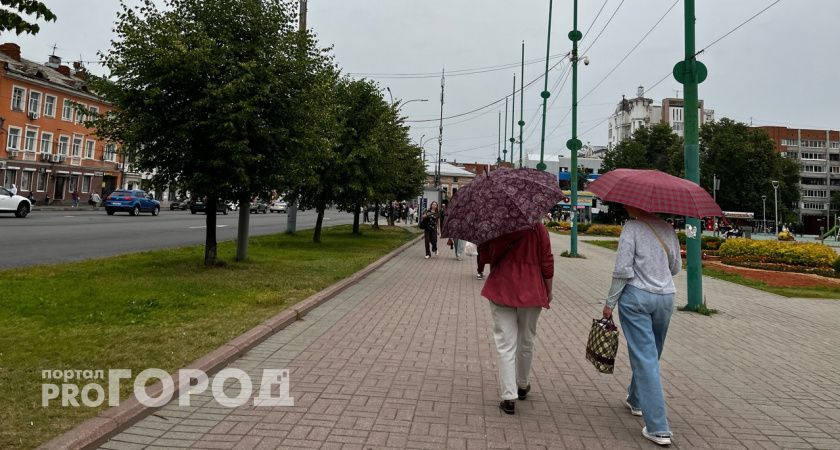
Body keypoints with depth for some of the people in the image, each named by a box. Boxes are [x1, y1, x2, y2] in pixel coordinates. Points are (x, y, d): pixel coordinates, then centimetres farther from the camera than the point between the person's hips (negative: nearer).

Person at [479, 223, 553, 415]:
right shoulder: (538, 229, -6)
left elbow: (484, 258, -1)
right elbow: (547, 263, -4)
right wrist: (548, 291, 8)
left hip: (501, 290, -1)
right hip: (531, 291, 1)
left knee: (505, 345, 2)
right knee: (526, 341, 18)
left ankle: (509, 397, -1)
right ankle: (523, 386, 36)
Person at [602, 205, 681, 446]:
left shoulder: (632, 227, -11)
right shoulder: (668, 229, 7)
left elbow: (622, 270, -15)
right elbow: (676, 268, 14)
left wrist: (610, 302, -7)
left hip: (636, 297, -6)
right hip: (666, 298, 6)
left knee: (644, 357, -3)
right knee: (651, 354, 21)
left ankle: (658, 428, -4)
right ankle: (636, 400, 42)